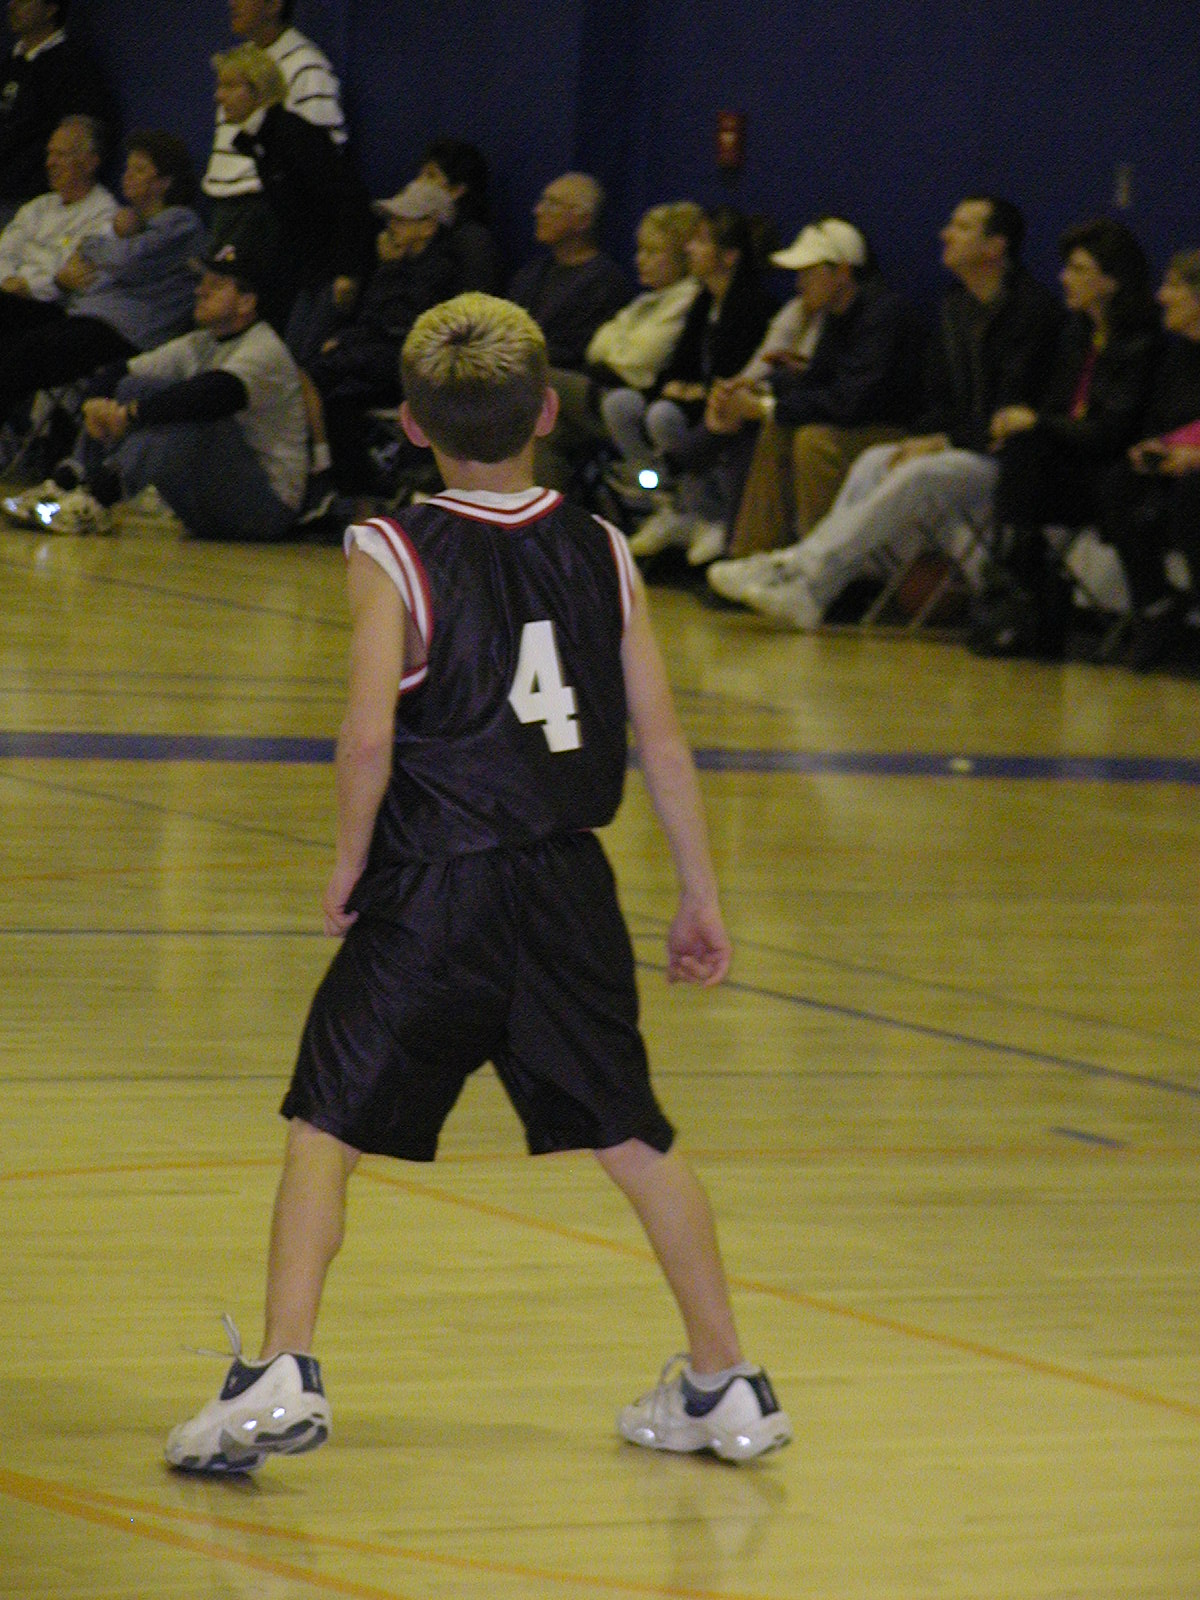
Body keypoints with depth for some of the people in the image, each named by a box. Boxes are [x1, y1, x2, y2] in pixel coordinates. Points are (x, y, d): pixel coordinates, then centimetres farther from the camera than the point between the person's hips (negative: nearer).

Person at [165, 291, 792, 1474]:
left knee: (327, 1123, 4)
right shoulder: (602, 554, 4)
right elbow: (661, 738, 5)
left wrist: (348, 866, -2)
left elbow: (369, 735, -17)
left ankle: (282, 1377, -7)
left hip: (434, 888, -4)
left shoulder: (393, 556, -7)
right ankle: (726, 1386, 19)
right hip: (568, 890, 4)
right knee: (630, 1134, 14)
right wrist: (699, 895, 13)